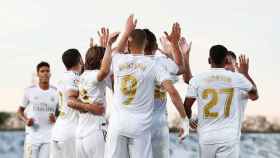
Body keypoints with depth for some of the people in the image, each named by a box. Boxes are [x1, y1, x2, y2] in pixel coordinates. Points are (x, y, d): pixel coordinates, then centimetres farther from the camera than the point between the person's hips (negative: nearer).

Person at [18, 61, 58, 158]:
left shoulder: (56, 92, 4)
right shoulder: (29, 91, 1)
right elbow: (20, 110, 11)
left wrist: (56, 119, -9)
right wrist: (26, 120, -9)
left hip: (49, 137, 1)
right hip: (32, 136, -1)